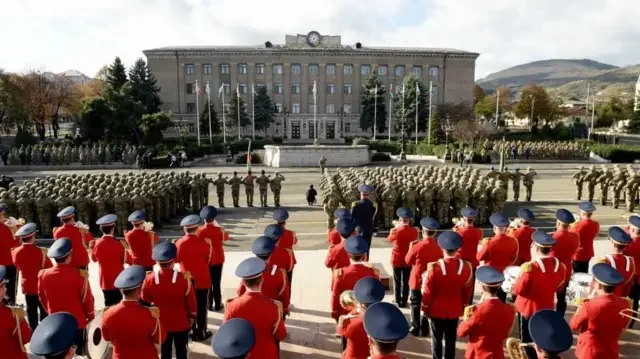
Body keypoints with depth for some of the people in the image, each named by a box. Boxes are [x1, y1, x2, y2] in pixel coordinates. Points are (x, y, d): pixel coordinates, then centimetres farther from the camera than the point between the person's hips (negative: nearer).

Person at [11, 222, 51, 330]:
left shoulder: (15, 252, -8)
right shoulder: (40, 252, -23)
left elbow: (18, 267, 10)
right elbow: (49, 267, -14)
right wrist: (44, 255, 0)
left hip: (27, 286, 4)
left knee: (31, 311, 15)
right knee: (44, 310, 9)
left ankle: (34, 331, 24)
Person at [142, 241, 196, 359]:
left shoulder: (149, 279, -20)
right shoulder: (184, 278, -26)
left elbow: (146, 300, 0)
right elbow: (191, 300, -12)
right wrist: (192, 316, 5)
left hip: (161, 323, 2)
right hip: (181, 323, -2)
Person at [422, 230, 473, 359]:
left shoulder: (434, 267, -22)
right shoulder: (466, 267, -13)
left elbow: (427, 292, -12)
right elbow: (467, 293, 0)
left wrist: (425, 309, 4)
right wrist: (463, 308, 15)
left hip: (436, 310, -2)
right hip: (455, 311, 2)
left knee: (437, 339, 15)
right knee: (451, 339, 15)